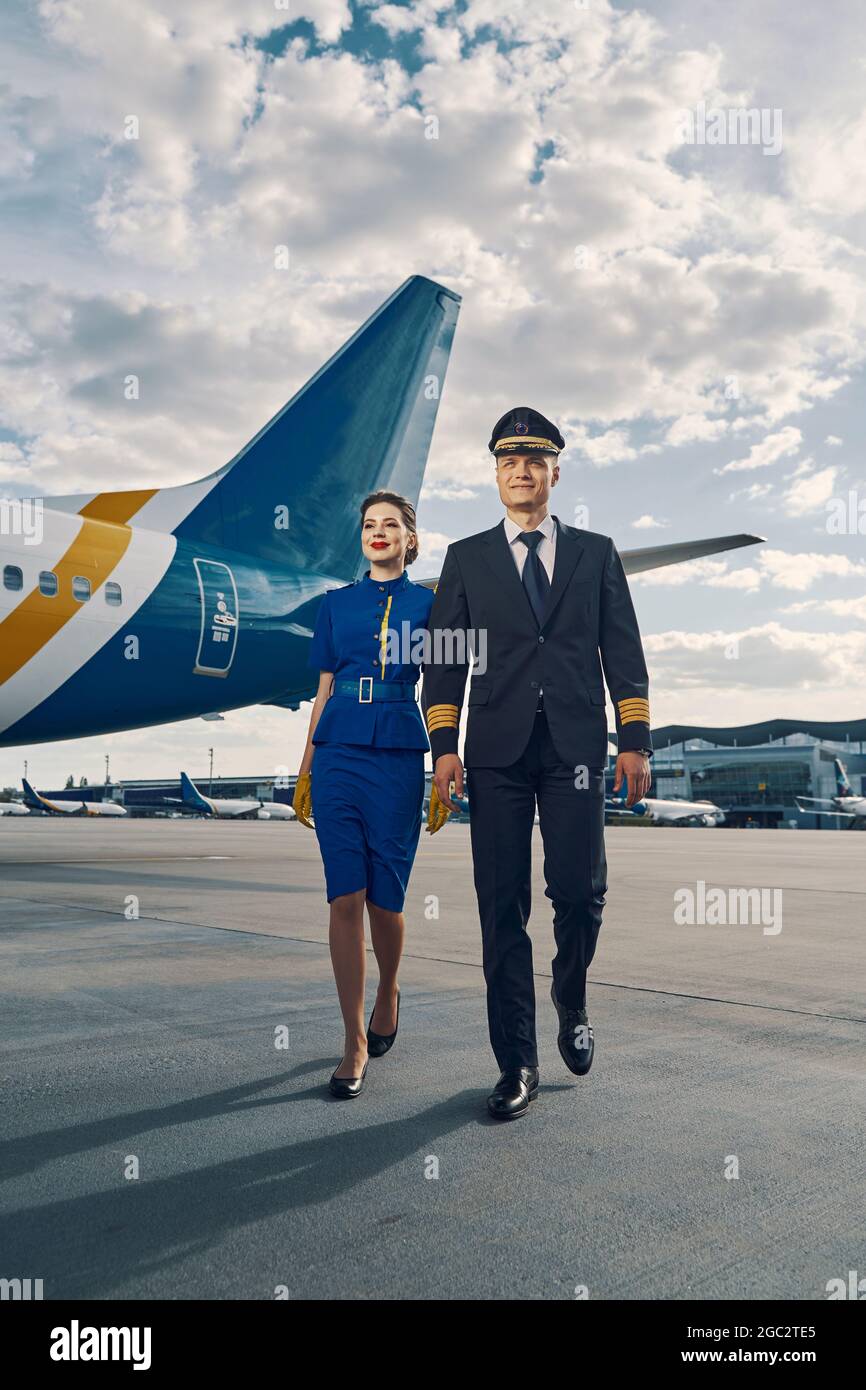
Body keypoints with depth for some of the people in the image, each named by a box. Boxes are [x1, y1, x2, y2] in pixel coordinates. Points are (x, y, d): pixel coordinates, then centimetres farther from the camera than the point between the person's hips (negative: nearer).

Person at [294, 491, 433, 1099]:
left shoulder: (427, 604, 7)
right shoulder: (337, 603, 13)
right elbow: (325, 691, 13)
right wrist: (305, 771, 11)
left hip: (397, 757, -1)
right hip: (339, 753, 2)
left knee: (384, 897, 1)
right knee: (345, 896, -3)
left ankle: (388, 993, 32)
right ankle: (355, 1042, 5)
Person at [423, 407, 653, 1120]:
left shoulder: (596, 553, 14)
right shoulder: (467, 558, 13)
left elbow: (623, 652, 9)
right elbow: (445, 658, 7)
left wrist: (634, 741, 0)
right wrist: (444, 747, -3)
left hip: (575, 747, 0)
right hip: (497, 753, 0)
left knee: (580, 892, -3)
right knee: (503, 908, 0)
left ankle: (571, 1001, 30)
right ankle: (517, 1064, 11)